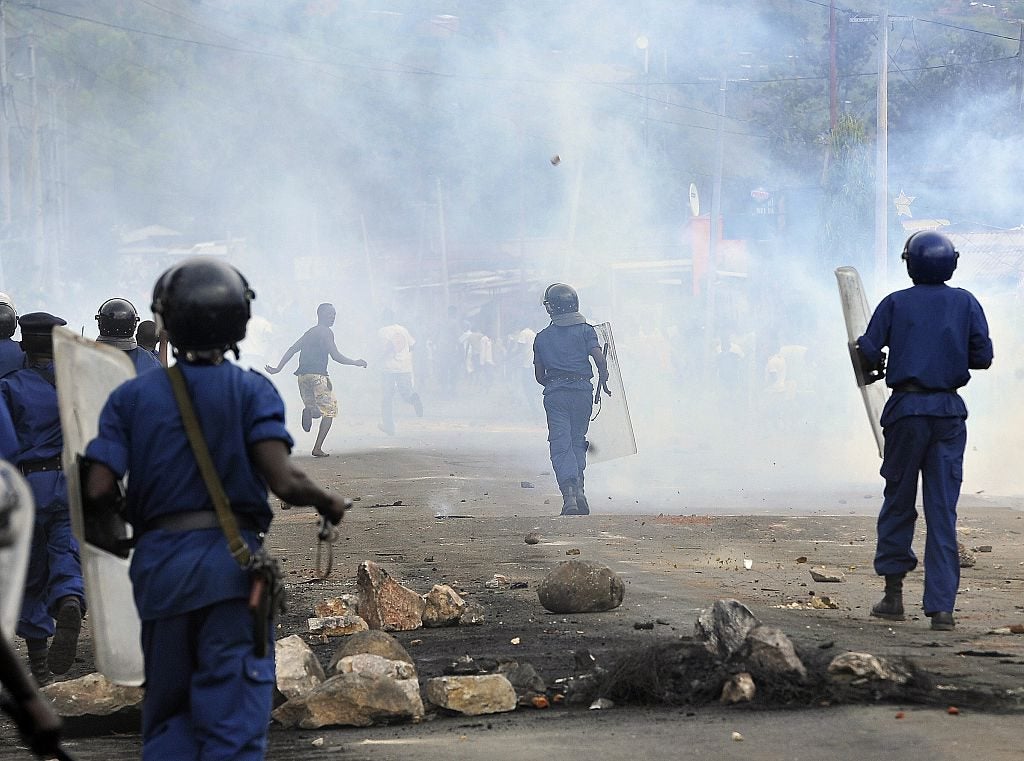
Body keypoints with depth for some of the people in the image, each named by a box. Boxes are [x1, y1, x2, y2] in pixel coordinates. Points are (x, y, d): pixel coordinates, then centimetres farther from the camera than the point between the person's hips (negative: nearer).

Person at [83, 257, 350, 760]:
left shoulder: (131, 397, 5)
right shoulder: (252, 391, -1)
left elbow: (98, 490, -5)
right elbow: (284, 483, -13)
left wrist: (125, 515, 17)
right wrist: (328, 503, 7)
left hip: (158, 566, 3)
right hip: (231, 564, -2)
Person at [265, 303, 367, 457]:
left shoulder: (309, 332, 18)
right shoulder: (326, 332, -5)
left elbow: (292, 350, 16)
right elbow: (335, 356, -11)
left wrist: (278, 369, 17)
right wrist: (356, 363, 1)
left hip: (302, 375, 7)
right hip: (318, 375, -7)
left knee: (314, 409, 21)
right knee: (329, 411, 3)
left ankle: (308, 411, -18)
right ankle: (318, 448, -8)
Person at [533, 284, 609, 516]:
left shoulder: (542, 337, 10)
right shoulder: (585, 330, 4)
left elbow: (539, 375, 13)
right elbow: (600, 359, -8)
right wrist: (603, 381, 9)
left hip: (555, 393, 0)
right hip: (582, 392, 0)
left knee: (560, 445, -4)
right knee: (578, 442, 14)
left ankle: (569, 491, -23)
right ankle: (578, 489, 2)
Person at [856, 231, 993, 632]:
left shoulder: (895, 303, 0)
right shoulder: (965, 303, 4)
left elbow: (868, 352, -5)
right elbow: (983, 356, 2)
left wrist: (875, 365, 18)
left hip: (906, 408, -1)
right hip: (949, 412, 1)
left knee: (898, 501, 12)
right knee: (943, 509, 1)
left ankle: (893, 593, 12)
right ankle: (941, 605, -5)